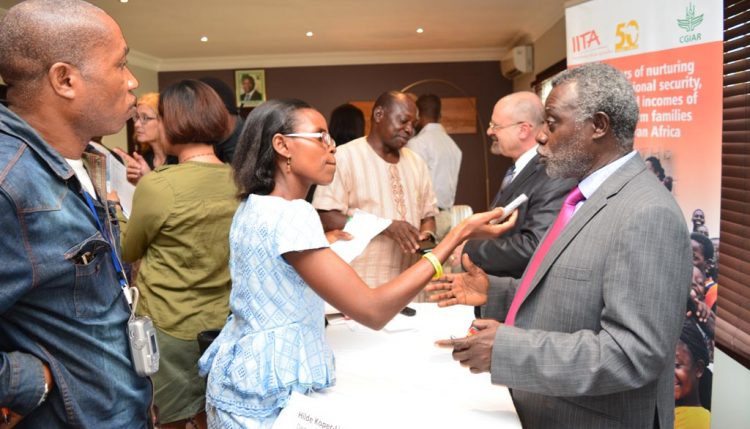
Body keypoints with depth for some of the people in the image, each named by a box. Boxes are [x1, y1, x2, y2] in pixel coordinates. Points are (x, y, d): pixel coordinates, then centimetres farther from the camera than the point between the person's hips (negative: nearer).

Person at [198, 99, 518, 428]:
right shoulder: (290, 214, -26)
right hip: (266, 394, -9)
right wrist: (459, 234, -29)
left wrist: (319, 245, 18)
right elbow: (372, 312, -30)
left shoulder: (252, 208, 3)